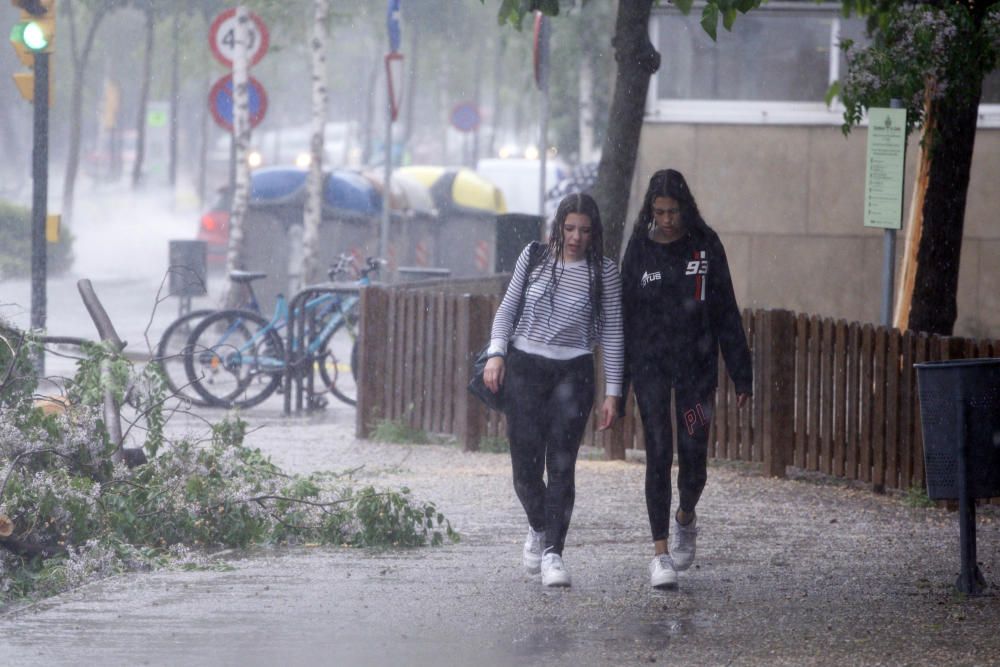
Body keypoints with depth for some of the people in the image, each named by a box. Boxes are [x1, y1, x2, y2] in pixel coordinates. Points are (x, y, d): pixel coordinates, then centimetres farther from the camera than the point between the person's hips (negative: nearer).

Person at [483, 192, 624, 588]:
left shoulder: (604, 273, -1)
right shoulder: (534, 257, 4)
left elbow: (612, 333, 2)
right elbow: (508, 307, 12)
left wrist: (612, 392, -1)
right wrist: (496, 353, -2)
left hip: (573, 373, -1)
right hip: (524, 367, 1)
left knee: (561, 466, -8)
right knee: (526, 465, 1)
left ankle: (552, 552, -5)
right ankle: (539, 527, 29)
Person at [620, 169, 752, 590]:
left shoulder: (705, 245, -1)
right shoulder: (640, 248, 0)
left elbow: (726, 312, 2)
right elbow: (624, 314, 4)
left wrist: (740, 374, -1)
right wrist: (617, 383, 3)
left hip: (697, 365, 0)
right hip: (650, 364, 0)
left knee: (693, 457, 1)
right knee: (659, 456, -6)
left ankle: (685, 519, 32)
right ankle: (661, 553, -5)